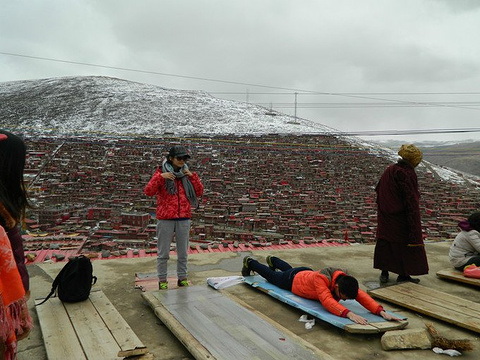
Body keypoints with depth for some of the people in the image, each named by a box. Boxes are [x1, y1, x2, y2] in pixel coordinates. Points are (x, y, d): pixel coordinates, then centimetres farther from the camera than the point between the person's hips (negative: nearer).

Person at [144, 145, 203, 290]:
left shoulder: (186, 174, 8)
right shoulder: (162, 172, -1)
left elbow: (199, 192, 5)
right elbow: (148, 191, -10)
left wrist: (193, 176, -7)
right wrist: (160, 177, -21)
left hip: (184, 219, 3)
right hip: (165, 219, -3)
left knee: (183, 252, 11)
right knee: (163, 253, 5)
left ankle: (182, 278, 24)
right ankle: (162, 280, 17)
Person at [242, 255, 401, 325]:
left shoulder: (345, 279, -34)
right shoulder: (321, 278, -50)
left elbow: (362, 296, -43)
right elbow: (327, 301, -63)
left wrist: (381, 311, -58)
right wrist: (349, 314, -75)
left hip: (307, 273, 5)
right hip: (292, 280, -5)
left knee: (288, 268, 39)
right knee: (271, 275, 27)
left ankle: (272, 260, 70)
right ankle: (249, 262, 55)